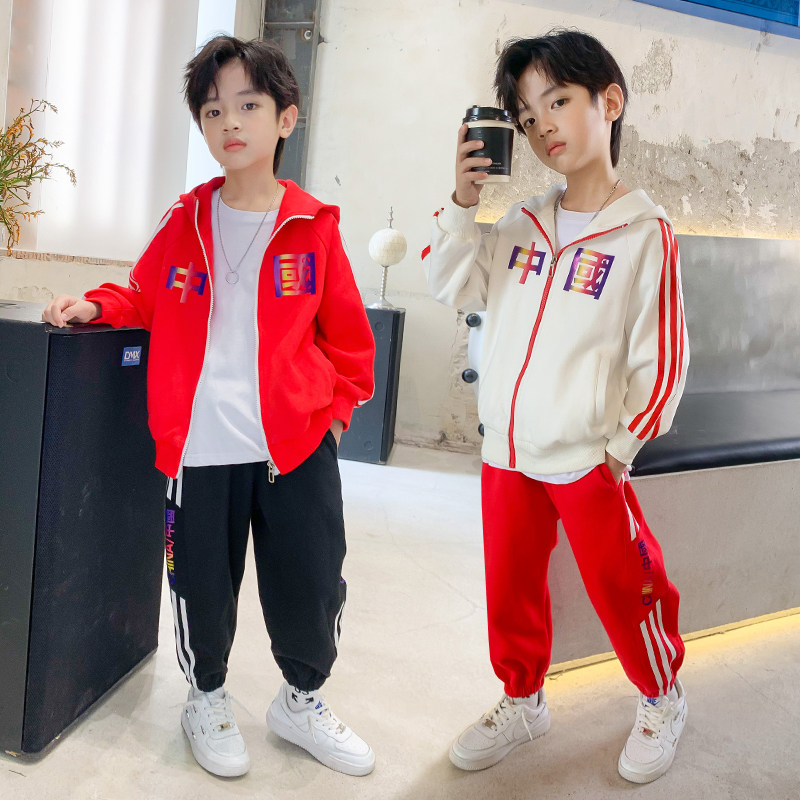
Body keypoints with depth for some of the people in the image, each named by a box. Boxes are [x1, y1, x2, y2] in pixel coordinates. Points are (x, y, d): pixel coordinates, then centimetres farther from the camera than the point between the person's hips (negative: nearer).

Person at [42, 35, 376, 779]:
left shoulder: (313, 228, 2)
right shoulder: (184, 223, 7)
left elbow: (347, 334, 7)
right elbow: (145, 297, 19)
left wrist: (338, 405, 1)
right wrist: (96, 305, 1)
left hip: (297, 445, 0)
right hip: (199, 446, 1)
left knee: (312, 583, 8)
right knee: (202, 584, 12)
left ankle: (301, 700, 36)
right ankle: (207, 698, 40)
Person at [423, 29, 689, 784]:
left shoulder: (645, 232, -9)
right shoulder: (522, 225, 6)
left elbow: (660, 358, -8)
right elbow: (452, 285, 7)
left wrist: (622, 446, -6)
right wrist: (464, 200, -4)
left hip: (586, 460, -5)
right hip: (507, 452, 5)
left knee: (620, 591, 10)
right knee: (509, 590, 17)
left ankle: (662, 700, 37)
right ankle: (522, 701, 40)